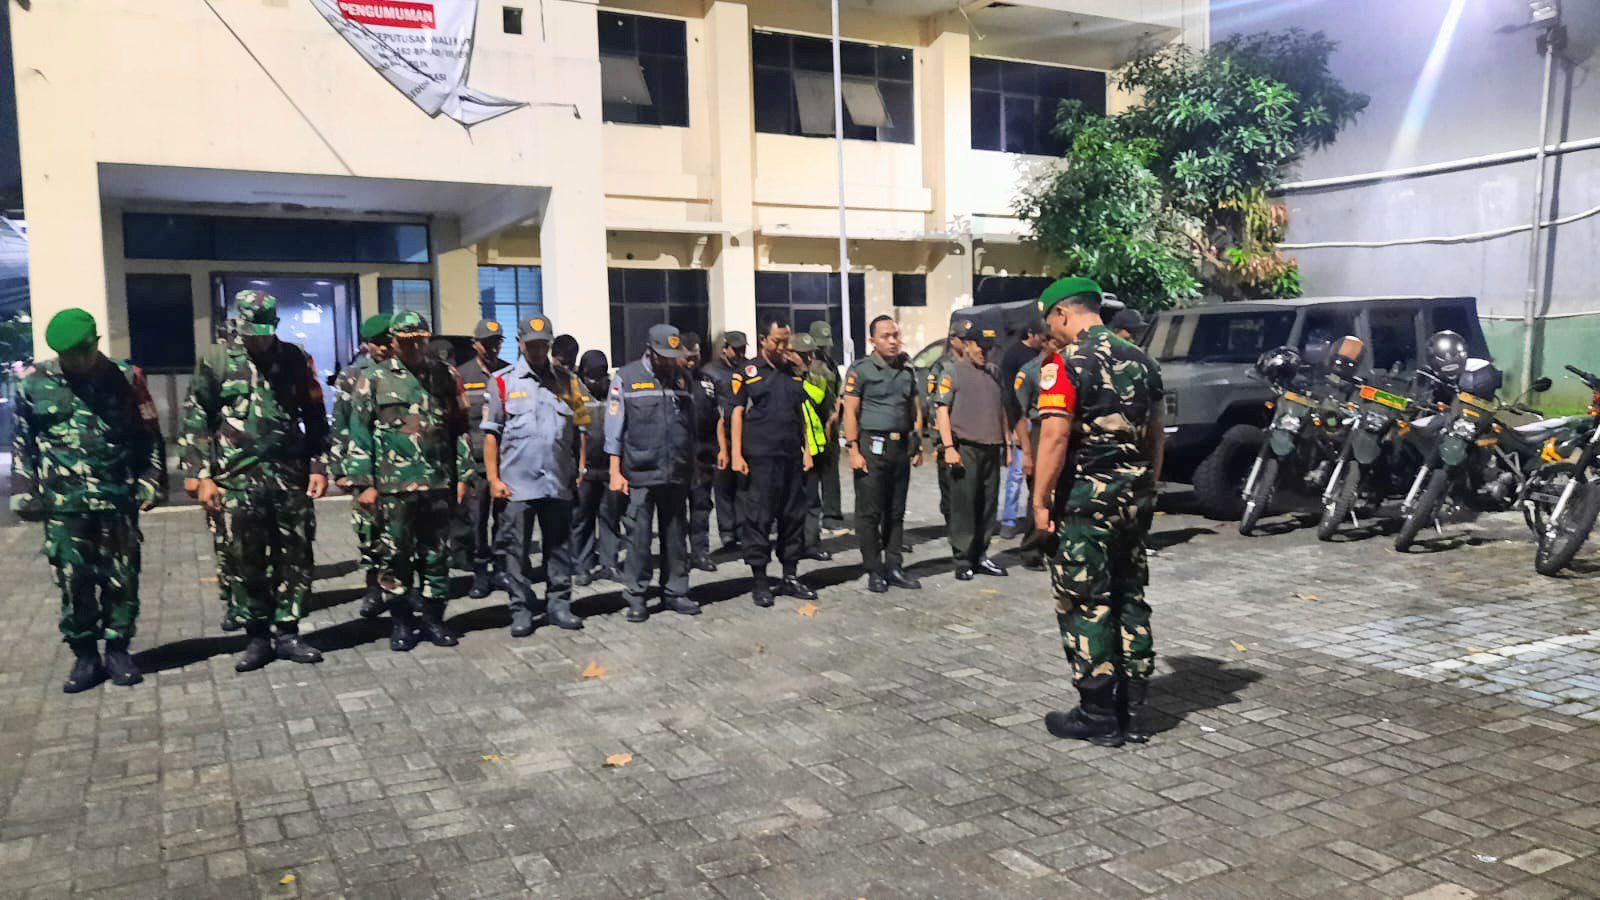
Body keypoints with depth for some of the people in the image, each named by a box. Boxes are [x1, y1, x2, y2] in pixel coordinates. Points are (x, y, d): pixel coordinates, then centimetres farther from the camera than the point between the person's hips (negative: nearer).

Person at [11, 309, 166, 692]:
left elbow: (149, 437, 5)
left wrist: (150, 484, 0)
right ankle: (85, 656, 15)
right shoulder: (34, 383, 3)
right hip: (63, 504, 0)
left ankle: (118, 650, 18)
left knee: (121, 579, 5)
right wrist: (24, 494, 5)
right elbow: (22, 444, 10)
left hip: (118, 500, 0)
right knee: (73, 582, 3)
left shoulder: (126, 379, 1)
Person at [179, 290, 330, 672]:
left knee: (295, 558, 5)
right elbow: (195, 420, 2)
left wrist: (318, 466, 4)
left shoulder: (294, 358, 6)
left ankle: (288, 633, 17)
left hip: (291, 478, 2)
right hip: (238, 481, -1)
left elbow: (315, 416, 11)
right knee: (245, 562, 4)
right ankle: (257, 638, 17)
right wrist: (201, 476, -3)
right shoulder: (216, 360, 2)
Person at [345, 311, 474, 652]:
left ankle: (433, 617, 20)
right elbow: (359, 434, 0)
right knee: (395, 556, 4)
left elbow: (460, 428, 11)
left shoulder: (446, 375, 8)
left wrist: (462, 476, 7)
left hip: (439, 483, 2)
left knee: (436, 554, 8)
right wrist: (363, 483, -5)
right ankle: (402, 621, 16)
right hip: (393, 485, -2)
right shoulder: (374, 379, 1)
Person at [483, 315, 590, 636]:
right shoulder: (503, 382, 2)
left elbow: (580, 428, 12)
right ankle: (521, 610, 13)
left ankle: (558, 604, 21)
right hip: (515, 484, -2)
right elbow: (491, 433, 0)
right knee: (515, 549, 3)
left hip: (559, 483, 2)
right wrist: (493, 479, -5)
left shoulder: (567, 380, 10)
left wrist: (581, 469, 5)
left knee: (559, 547, 10)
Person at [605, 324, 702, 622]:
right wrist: (615, 471, -6)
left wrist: (691, 463, 15)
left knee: (675, 535, 8)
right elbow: (614, 428, -2)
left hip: (676, 474, 4)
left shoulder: (681, 377, 11)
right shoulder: (626, 378, -1)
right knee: (638, 536, -1)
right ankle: (635, 597, 8)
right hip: (640, 474, -4)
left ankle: (675, 592, 17)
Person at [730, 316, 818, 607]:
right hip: (759, 459, -5)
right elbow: (737, 414, -3)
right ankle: (760, 582, 7)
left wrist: (806, 450, 13)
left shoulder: (793, 373, 15)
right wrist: (737, 454, -10)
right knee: (758, 518, -2)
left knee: (793, 516, 9)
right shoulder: (747, 373, 0)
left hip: (791, 457, 5)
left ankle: (790, 577, 19)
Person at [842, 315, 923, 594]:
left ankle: (893, 568, 18)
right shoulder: (860, 370, -4)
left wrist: (917, 446, 12)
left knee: (896, 512, 10)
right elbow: (850, 412, -8)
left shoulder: (906, 371, 14)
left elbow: (915, 411, 18)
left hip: (901, 448, 6)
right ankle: (874, 571, 5)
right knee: (870, 512, -2)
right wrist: (853, 450, -14)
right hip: (872, 448, -6)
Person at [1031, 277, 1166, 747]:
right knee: (1130, 600, 14)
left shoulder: (1067, 364, -12)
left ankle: (1098, 716, 9)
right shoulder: (1140, 360, 11)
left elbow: (1055, 438, -19)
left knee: (1085, 606, 2)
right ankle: (1135, 711, 21)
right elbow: (1155, 434, 16)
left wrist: (1040, 501, -13)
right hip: (1132, 497, 7)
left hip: (1086, 497, -7)